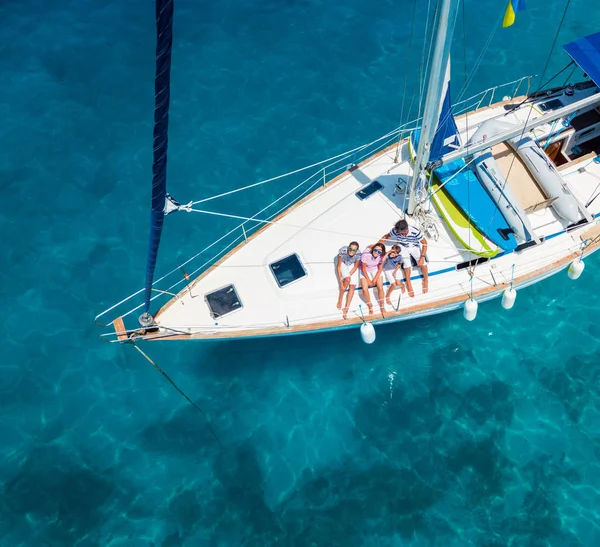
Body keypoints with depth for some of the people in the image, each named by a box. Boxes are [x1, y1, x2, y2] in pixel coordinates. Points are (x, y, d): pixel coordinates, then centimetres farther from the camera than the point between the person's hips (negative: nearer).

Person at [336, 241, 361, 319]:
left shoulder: (358, 254, -31)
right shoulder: (343, 251, -36)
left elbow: (355, 267, -14)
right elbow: (338, 266, -26)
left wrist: (347, 277, -21)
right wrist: (341, 281, -27)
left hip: (352, 265, 2)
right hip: (343, 264, -2)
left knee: (353, 286, -8)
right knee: (347, 279, -28)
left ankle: (346, 308, 0)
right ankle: (340, 299, -6)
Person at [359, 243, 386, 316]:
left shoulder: (382, 257, -24)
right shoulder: (365, 255, -34)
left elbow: (380, 269, -9)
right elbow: (363, 269, -20)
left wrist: (374, 280, -12)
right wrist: (369, 280, -14)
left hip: (376, 270, 2)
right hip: (365, 271, -2)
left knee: (380, 288, -9)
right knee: (365, 289, -15)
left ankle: (382, 307, 12)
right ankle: (370, 306, 11)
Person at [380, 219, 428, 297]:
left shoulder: (415, 231, -37)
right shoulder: (395, 231, -31)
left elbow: (425, 243, -25)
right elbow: (386, 236, -10)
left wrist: (422, 257, -31)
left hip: (415, 247, -1)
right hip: (403, 247, 1)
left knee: (421, 262, -10)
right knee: (407, 263, -11)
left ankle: (426, 280, 18)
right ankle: (408, 284, 10)